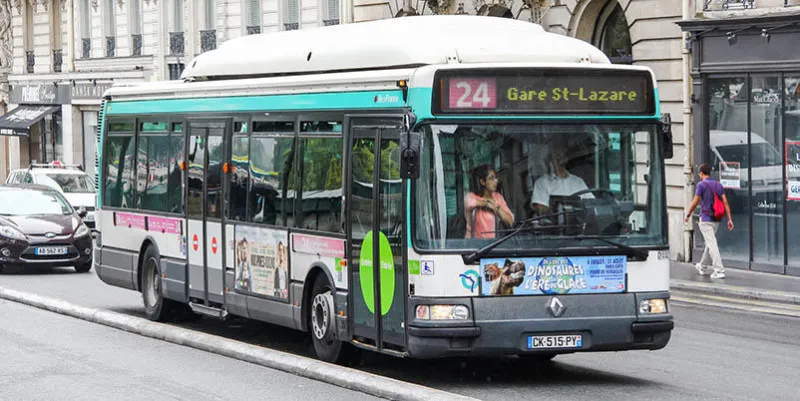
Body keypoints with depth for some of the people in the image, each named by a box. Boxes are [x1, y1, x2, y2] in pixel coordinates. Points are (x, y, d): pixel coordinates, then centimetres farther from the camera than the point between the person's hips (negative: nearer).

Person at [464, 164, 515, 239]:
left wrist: (496, 207, -9)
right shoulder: (471, 196, -5)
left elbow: (510, 221, 3)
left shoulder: (498, 197, 10)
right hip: (475, 242, -4)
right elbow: (469, 202, -32)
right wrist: (487, 203, -13)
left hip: (492, 241, 4)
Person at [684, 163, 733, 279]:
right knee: (709, 243, 21)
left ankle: (719, 270, -20)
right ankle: (703, 267, 38)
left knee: (712, 244, -11)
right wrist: (729, 219, 1)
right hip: (716, 219, 7)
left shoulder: (701, 185, -9)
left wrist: (688, 215, 5)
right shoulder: (718, 185, 8)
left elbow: (695, 202, -10)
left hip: (705, 219, -7)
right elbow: (725, 202, 2)